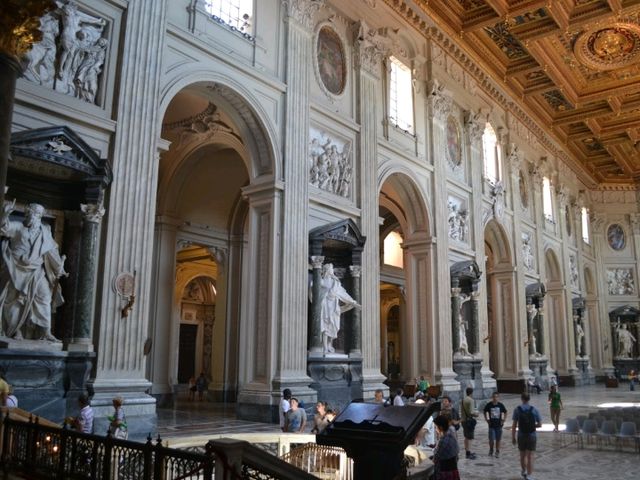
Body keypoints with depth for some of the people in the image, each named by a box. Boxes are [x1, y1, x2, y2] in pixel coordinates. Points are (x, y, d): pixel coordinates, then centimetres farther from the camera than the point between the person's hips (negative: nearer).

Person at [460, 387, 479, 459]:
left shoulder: (463, 400, 7)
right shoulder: (471, 400, -18)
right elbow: (471, 412, -23)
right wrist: (476, 414, -5)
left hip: (464, 420, 8)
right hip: (469, 420, -8)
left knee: (466, 437, 17)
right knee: (470, 438, -2)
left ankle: (468, 452, 26)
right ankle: (469, 453, -1)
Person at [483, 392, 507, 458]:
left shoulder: (501, 405, -5)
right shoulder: (488, 405, -6)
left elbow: (505, 413, 10)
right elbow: (485, 412, 9)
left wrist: (503, 420, 2)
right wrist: (487, 420, 2)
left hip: (499, 425, 1)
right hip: (491, 425, 0)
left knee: (498, 439, 7)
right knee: (491, 439, 0)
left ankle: (497, 452, 21)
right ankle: (491, 450, 23)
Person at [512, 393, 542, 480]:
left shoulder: (517, 409, -6)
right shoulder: (534, 410, -6)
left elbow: (514, 425, -7)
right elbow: (540, 424, -4)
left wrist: (513, 437, 1)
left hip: (521, 436, 1)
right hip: (532, 436, -1)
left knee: (522, 455, 20)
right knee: (530, 457, 3)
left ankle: (524, 471, 38)